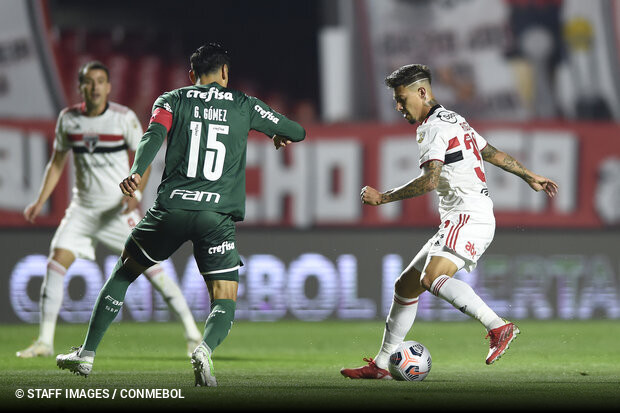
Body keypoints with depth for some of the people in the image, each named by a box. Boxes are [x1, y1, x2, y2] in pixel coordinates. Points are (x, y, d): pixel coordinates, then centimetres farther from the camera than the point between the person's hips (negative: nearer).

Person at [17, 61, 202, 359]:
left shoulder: (125, 117, -9)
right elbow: (57, 163, 12)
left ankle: (192, 331, 2)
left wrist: (135, 193, -21)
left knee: (150, 267, -8)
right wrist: (40, 202, 5)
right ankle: (45, 341, -4)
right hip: (83, 208, 3)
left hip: (119, 208, -3)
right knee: (56, 264, -10)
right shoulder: (68, 119, 1)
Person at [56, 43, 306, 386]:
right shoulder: (244, 106, 13)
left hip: (171, 207, 1)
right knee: (225, 303, 4)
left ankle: (87, 353, 21)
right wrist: (282, 136, 44)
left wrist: (136, 172, -24)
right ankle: (205, 348, -29)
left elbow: (154, 135, -9)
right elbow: (298, 133, 21)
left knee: (124, 272, 22)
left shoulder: (172, 101, 11)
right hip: (218, 215, -1)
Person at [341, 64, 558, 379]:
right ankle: (381, 365, 18)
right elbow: (494, 154, 29)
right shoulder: (452, 120, 22)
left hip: (470, 217, -11)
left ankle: (499, 328, -36)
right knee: (405, 286, 11)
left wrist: (382, 197, -17)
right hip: (456, 223, 11)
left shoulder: (434, 127, -10)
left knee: (432, 278, -32)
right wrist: (530, 177, 39)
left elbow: (429, 181, -22)